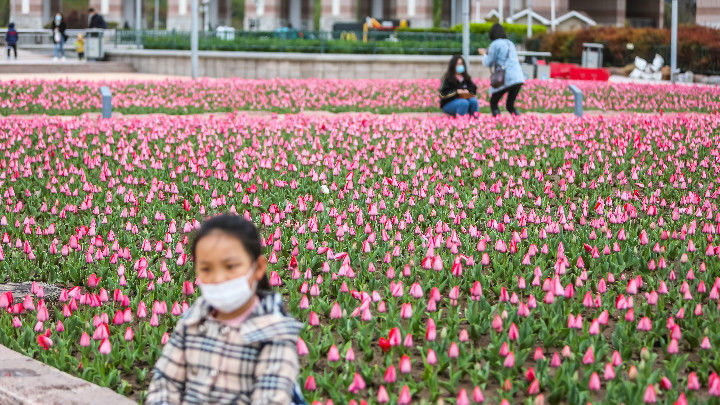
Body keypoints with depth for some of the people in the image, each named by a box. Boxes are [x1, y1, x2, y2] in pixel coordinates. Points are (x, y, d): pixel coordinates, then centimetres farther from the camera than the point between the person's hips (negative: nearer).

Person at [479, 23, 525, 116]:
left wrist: (485, 55, 21)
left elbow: (488, 63, 0)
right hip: (518, 78, 7)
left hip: (506, 79, -7)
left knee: (493, 103, 7)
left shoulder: (495, 44, -3)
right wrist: (488, 53, 39)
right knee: (510, 105, 18)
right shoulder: (510, 43, 20)